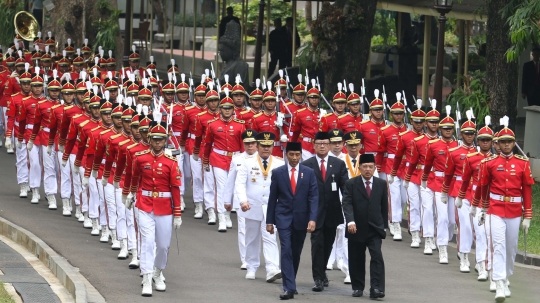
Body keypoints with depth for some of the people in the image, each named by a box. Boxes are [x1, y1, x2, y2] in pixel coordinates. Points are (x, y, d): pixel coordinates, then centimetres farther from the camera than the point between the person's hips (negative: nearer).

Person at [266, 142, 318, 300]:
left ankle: (290, 282, 26)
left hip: (301, 218, 1)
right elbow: (272, 198, 4)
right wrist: (269, 221, 2)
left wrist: (312, 219, -14)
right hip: (283, 218, -1)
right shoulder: (277, 173, 1)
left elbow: (313, 197, -3)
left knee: (296, 253, 10)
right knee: (286, 251, -12)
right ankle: (289, 288, -16)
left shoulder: (309, 173, 1)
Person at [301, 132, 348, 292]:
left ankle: (321, 273, 31)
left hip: (332, 212, 3)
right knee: (317, 245, -8)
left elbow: (346, 188, 2)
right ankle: (318, 278, -8)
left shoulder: (339, 164, 5)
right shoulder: (306, 165, -1)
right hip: (315, 212, -3)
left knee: (327, 245, 13)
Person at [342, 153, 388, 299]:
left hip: (375, 229, 0)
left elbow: (384, 206, 11)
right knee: (356, 260, 7)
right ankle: (357, 288, 21)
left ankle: (376, 289, -18)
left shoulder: (381, 184, 6)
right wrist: (350, 221, -27)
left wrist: (384, 226, 11)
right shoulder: (351, 184, -2)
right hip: (356, 229, 0)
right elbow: (347, 204, -12)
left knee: (377, 257, -13)